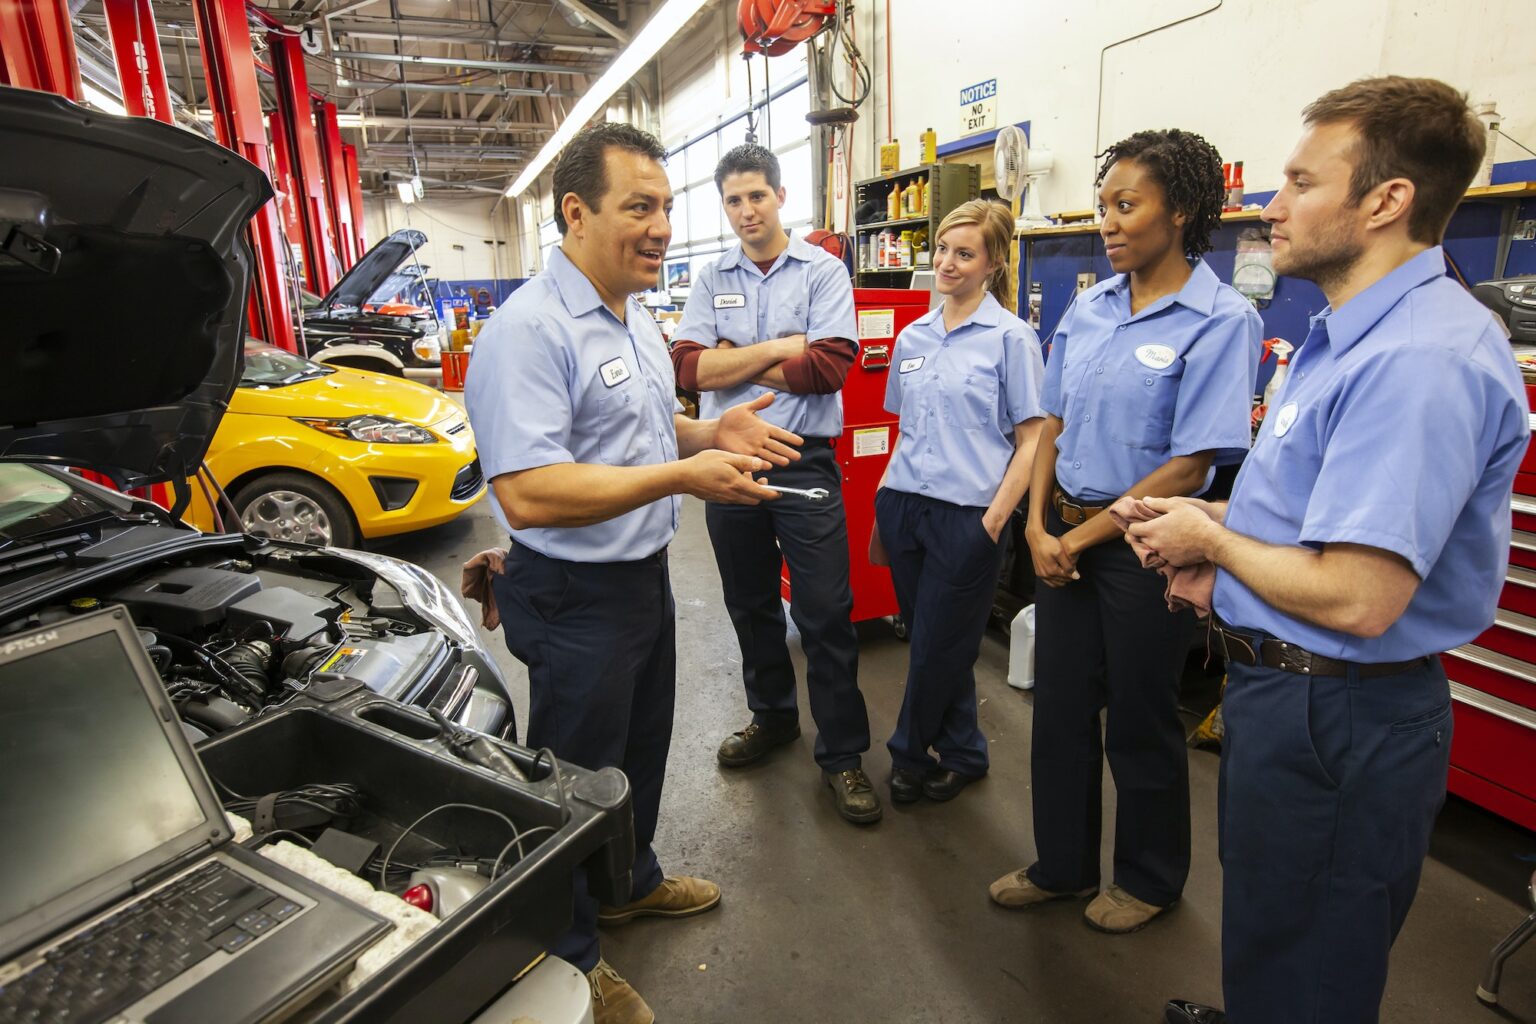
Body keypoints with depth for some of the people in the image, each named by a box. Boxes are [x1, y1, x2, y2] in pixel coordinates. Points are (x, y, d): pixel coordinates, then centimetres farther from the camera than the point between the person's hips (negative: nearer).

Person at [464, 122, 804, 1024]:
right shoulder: (529, 330, -24)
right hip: (575, 598, -9)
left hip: (644, 575, 9)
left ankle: (630, 880, 51)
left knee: (640, 747, 25)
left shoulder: (636, 319, 8)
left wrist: (715, 433, 0)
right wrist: (682, 475, -31)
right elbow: (525, 496, -32)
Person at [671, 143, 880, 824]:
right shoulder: (711, 281, 9)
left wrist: (733, 361, -9)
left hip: (804, 460, -4)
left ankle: (842, 753, 13)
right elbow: (688, 366, -7)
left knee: (825, 612, -1)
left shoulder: (823, 271, 0)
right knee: (749, 604, 16)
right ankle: (772, 716, 37)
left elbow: (830, 365, -15)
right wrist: (779, 348, -12)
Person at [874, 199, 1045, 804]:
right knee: (930, 641, 14)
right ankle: (959, 755, 33)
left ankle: (909, 754, 28)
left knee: (938, 649, 5)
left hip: (965, 515, -5)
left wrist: (993, 521, -14)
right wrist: (886, 498, 11)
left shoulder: (1011, 337, -5)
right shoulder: (912, 337, 11)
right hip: (904, 505, 5)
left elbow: (1031, 440, -7)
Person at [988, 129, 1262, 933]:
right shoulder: (1086, 310, 6)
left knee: (1140, 722, 11)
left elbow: (1188, 468, -16)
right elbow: (1053, 426, 9)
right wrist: (1038, 527, -3)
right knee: (1059, 708, 15)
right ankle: (1062, 865, 36)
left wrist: (1081, 537, -12)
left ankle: (1150, 880, 37)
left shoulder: (1220, 320, -13)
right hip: (1063, 536, 6)